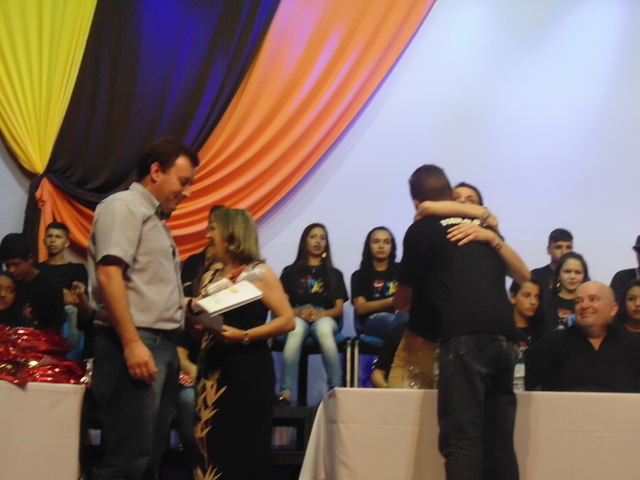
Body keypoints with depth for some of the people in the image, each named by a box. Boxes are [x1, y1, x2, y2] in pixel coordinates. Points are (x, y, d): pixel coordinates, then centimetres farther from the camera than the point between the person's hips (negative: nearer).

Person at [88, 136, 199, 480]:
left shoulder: (155, 219, 23)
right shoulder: (124, 207, -5)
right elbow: (108, 274, -18)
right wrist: (132, 342, -24)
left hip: (162, 344, 10)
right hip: (134, 343, -10)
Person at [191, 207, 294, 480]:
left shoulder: (258, 273, -2)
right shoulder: (210, 277, 15)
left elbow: (287, 320, -10)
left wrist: (244, 336, -19)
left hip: (247, 371, -6)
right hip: (212, 369, 6)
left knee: (244, 449, -7)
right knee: (211, 449, 3)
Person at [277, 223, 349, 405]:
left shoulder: (334, 274, 22)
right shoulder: (290, 272, 19)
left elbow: (338, 308, 11)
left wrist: (319, 314, -11)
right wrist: (298, 312, -14)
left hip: (324, 317, 1)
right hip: (297, 316, 0)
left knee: (324, 331, -39)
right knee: (295, 332, -40)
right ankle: (285, 393, -45)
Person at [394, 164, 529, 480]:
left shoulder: (422, 230, 10)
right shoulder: (481, 228, 26)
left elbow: (402, 301, 20)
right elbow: (523, 276, 28)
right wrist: (493, 239, 17)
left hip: (464, 336, -6)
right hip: (503, 335, 6)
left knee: (461, 435, -10)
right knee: (499, 438, 9)